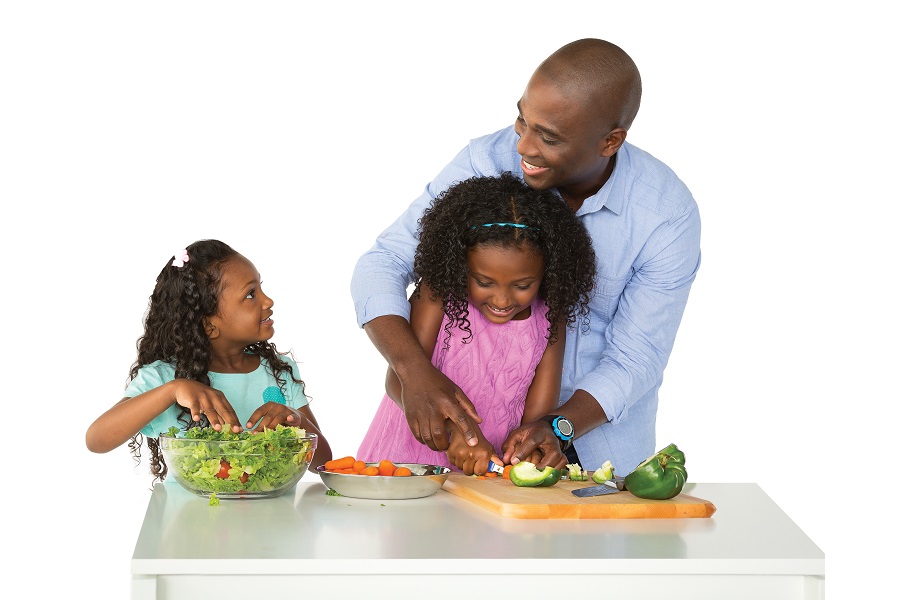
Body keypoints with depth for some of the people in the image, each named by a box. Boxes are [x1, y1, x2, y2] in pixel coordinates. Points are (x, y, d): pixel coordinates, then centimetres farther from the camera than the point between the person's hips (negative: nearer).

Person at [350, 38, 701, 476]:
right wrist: (415, 371, -33)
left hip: (602, 426, 0)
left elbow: (634, 357, -14)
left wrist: (560, 426, -32)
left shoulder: (668, 214, -18)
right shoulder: (487, 161, -17)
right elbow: (383, 263, -15)